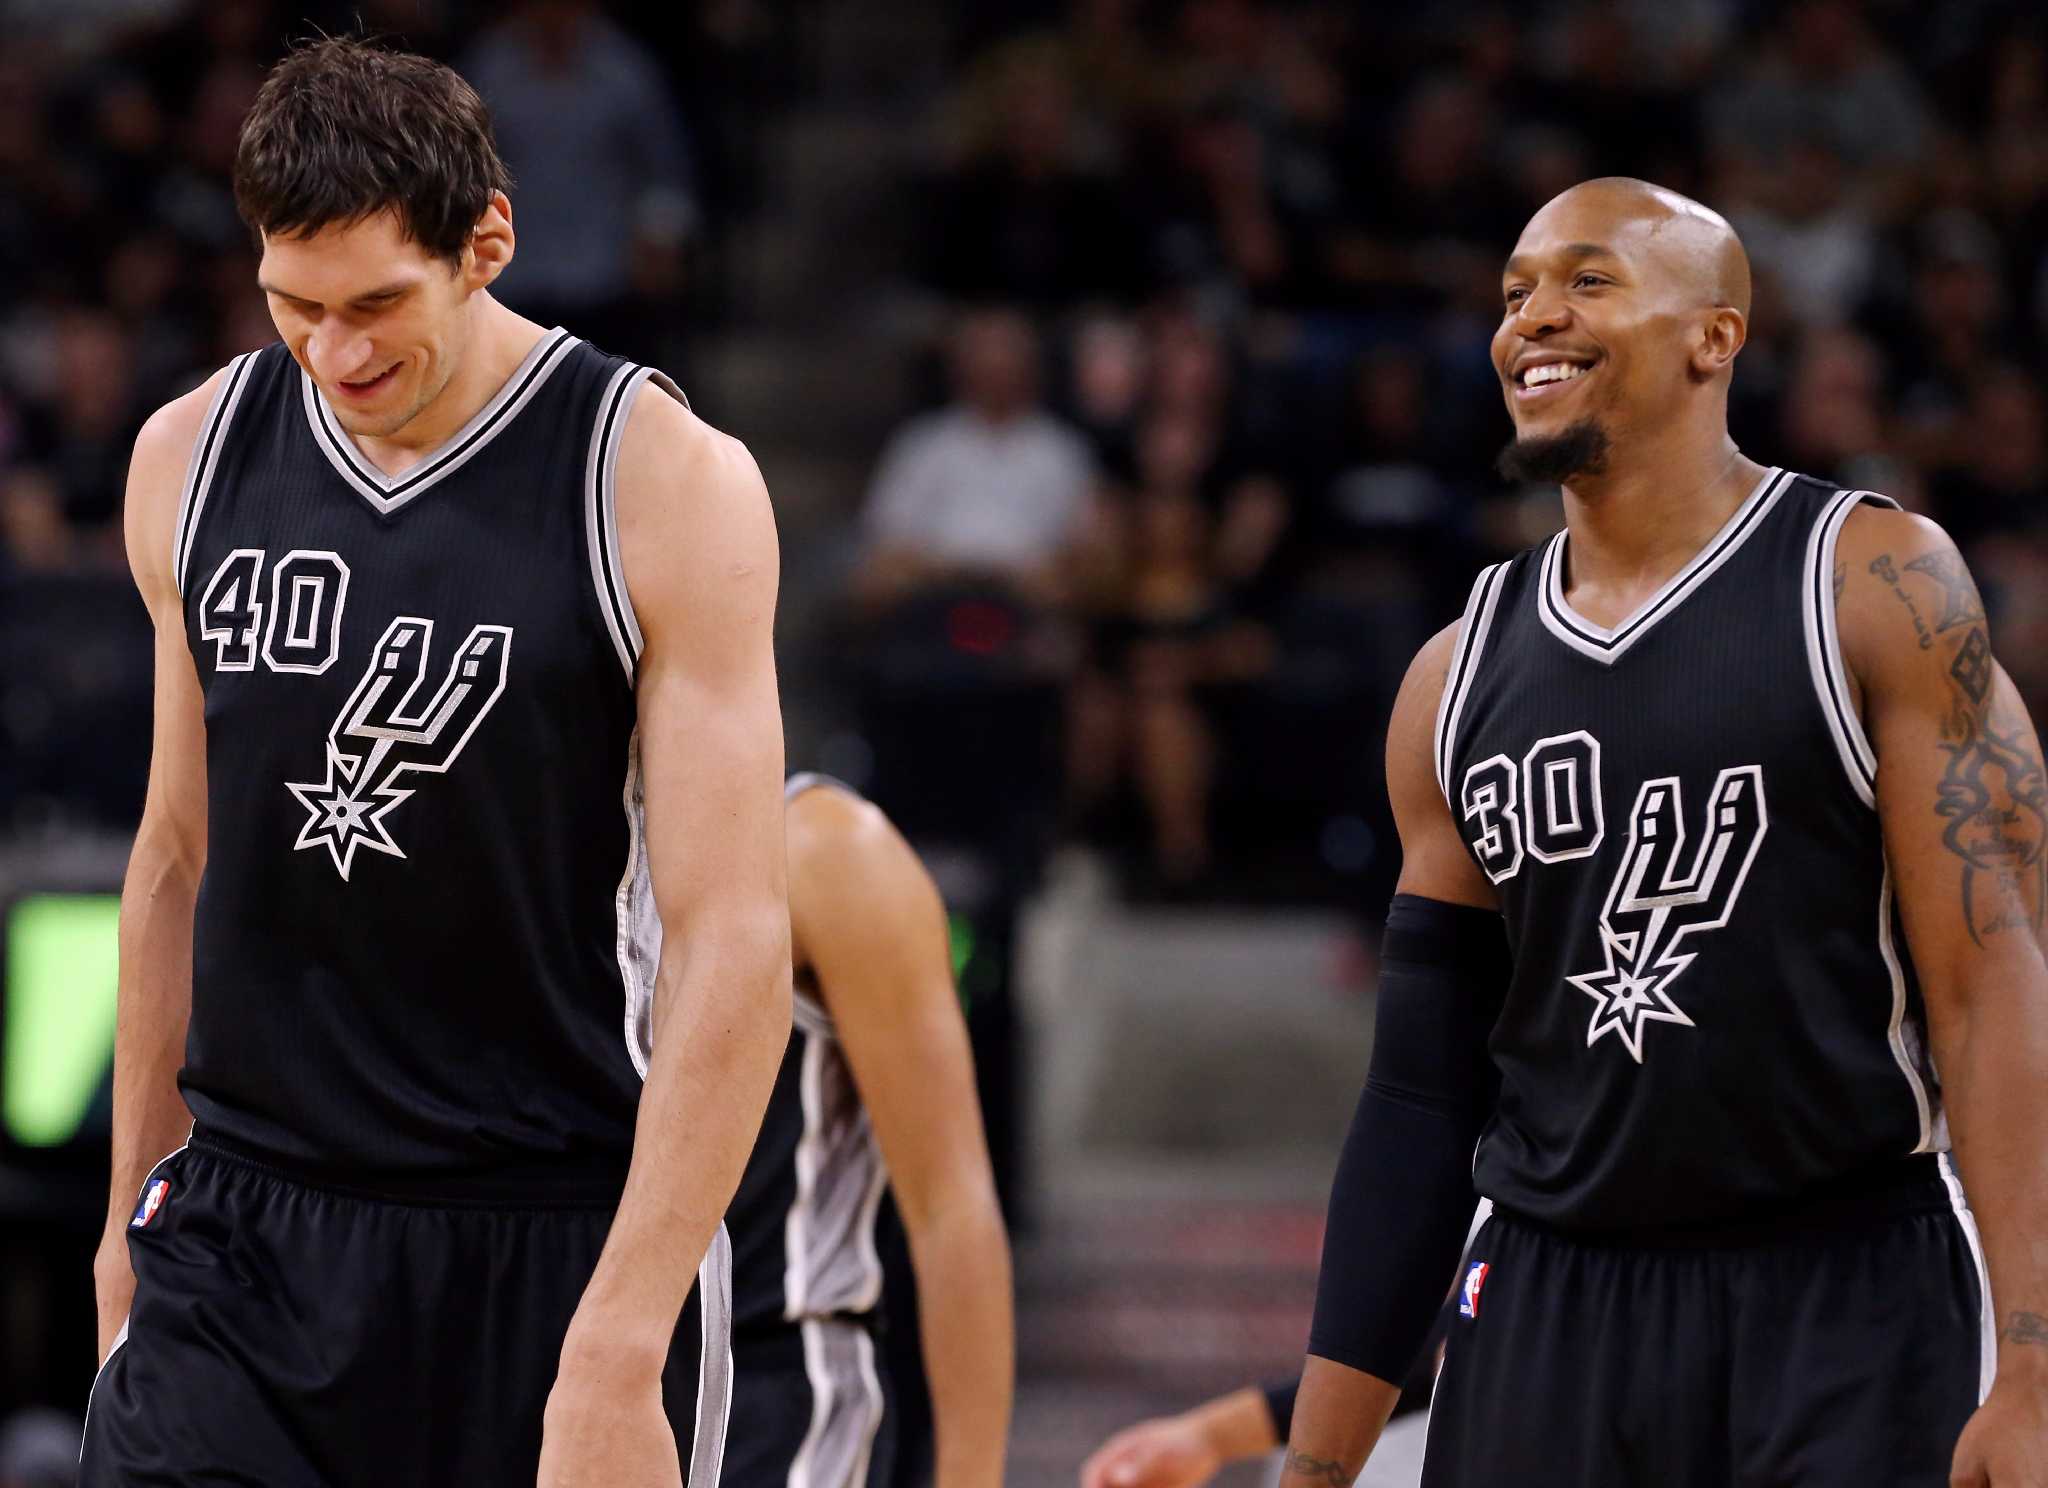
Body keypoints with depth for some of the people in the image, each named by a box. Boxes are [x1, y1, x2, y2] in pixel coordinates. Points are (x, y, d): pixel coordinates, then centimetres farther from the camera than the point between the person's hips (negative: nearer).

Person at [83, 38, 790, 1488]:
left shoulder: (667, 483, -11)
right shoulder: (192, 460, 4)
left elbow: (731, 944, -14)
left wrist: (618, 1358, -21)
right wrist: (133, 1221, 19)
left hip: (553, 1250, -3)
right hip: (241, 1244, 3)